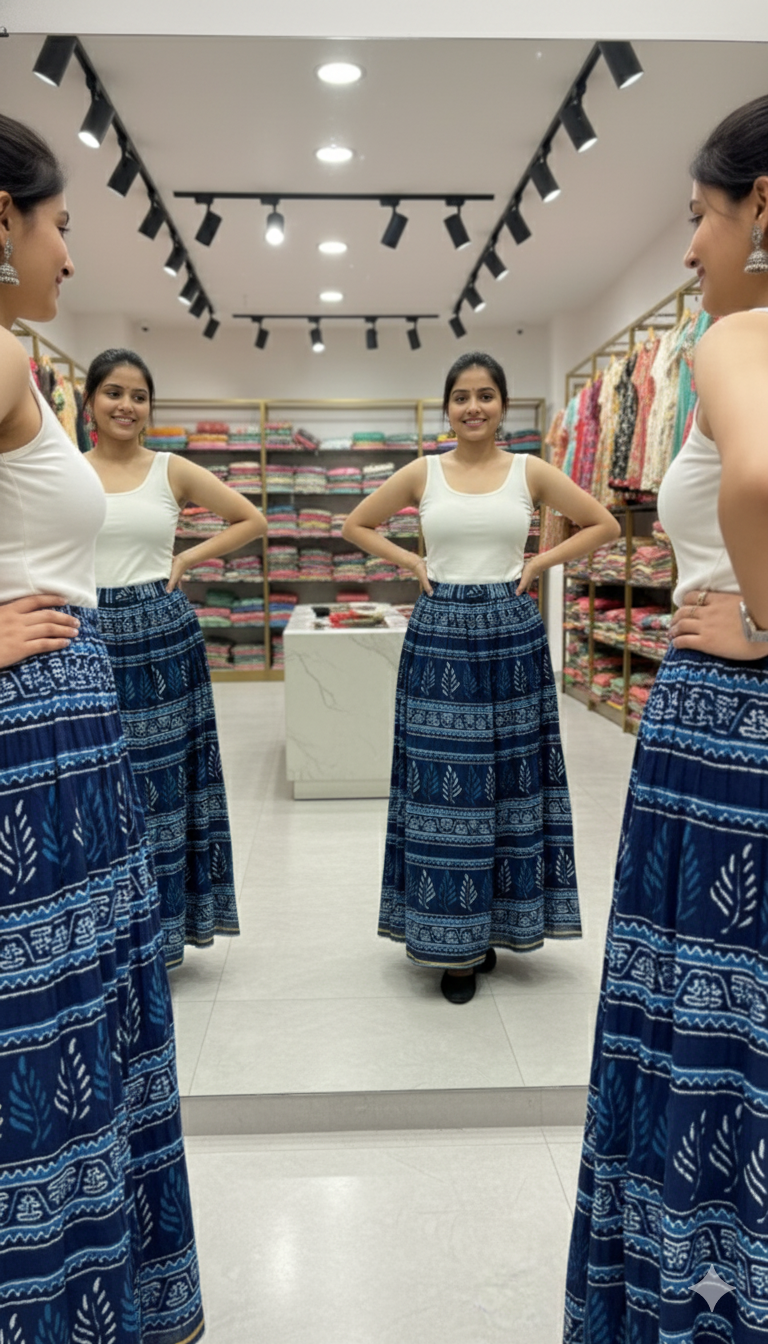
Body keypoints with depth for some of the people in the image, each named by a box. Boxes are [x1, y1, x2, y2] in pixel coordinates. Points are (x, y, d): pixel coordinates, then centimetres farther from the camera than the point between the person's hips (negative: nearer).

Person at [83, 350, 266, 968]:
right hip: (88, 634, 1)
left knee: (161, 776, 7)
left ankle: (161, 929, 23)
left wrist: (188, 558, 1)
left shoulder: (172, 470, 4)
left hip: (163, 634, 0)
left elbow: (252, 520, 9)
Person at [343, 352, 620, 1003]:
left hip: (511, 632, 1)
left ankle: (493, 924, 25)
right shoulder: (422, 473, 5)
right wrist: (411, 562, 2)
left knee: (508, 775, 6)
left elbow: (604, 524, 9)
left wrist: (540, 562, 0)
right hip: (439, 632, 0)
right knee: (441, 783, 1)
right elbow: (357, 524, 14)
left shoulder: (531, 471, 4)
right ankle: (453, 940, 15)